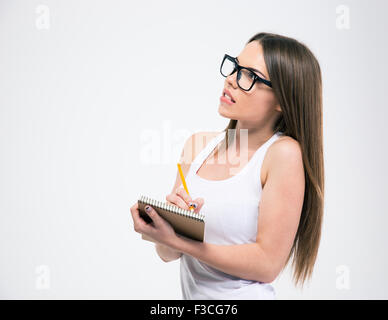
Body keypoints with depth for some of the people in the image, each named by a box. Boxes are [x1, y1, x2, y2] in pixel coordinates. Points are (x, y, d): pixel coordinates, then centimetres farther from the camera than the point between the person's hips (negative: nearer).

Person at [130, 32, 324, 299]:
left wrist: (172, 239, -16)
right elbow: (167, 254, 4)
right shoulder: (199, 145, 3)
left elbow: (268, 263, -13)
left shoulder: (284, 153, -13)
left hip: (244, 295, -5)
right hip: (190, 294, 6)